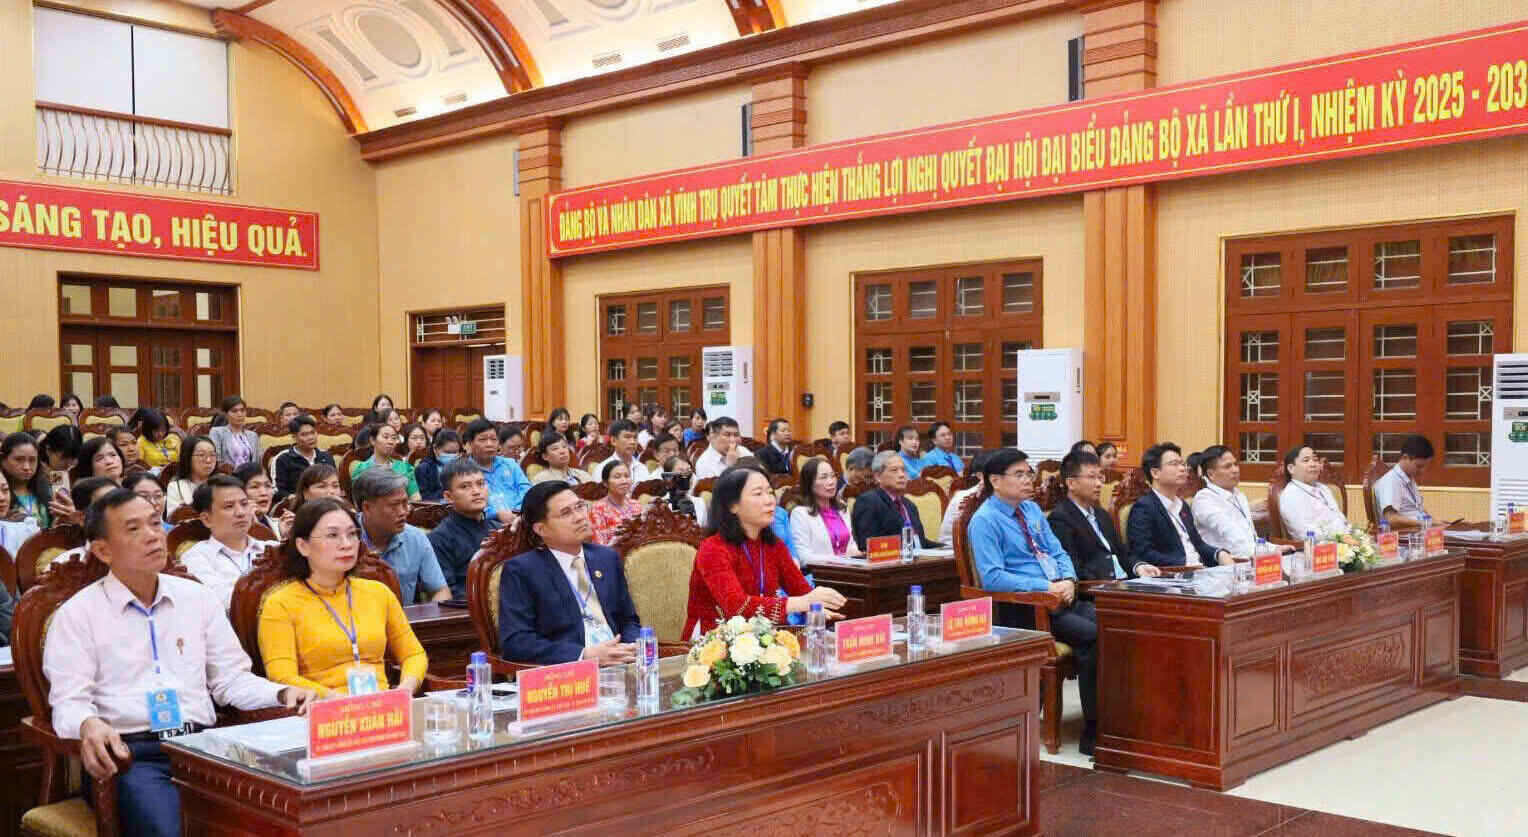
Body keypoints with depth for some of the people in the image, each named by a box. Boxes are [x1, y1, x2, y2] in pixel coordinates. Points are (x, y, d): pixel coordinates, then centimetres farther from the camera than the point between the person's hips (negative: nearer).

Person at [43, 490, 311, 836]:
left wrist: (283, 693, -3)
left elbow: (230, 678, 16)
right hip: (130, 754, -3)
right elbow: (70, 701, -4)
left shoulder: (199, 598, 16)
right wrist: (89, 725, -28)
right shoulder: (76, 615, 4)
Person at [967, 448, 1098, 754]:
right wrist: (1047, 588, -19)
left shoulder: (1033, 509, 18)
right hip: (1022, 608, -7)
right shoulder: (985, 520, -6)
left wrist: (1068, 581, -4)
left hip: (1062, 598, 7)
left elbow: (1058, 553, 18)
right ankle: (1092, 734, -17)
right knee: (1092, 636, -27)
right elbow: (992, 577, -15)